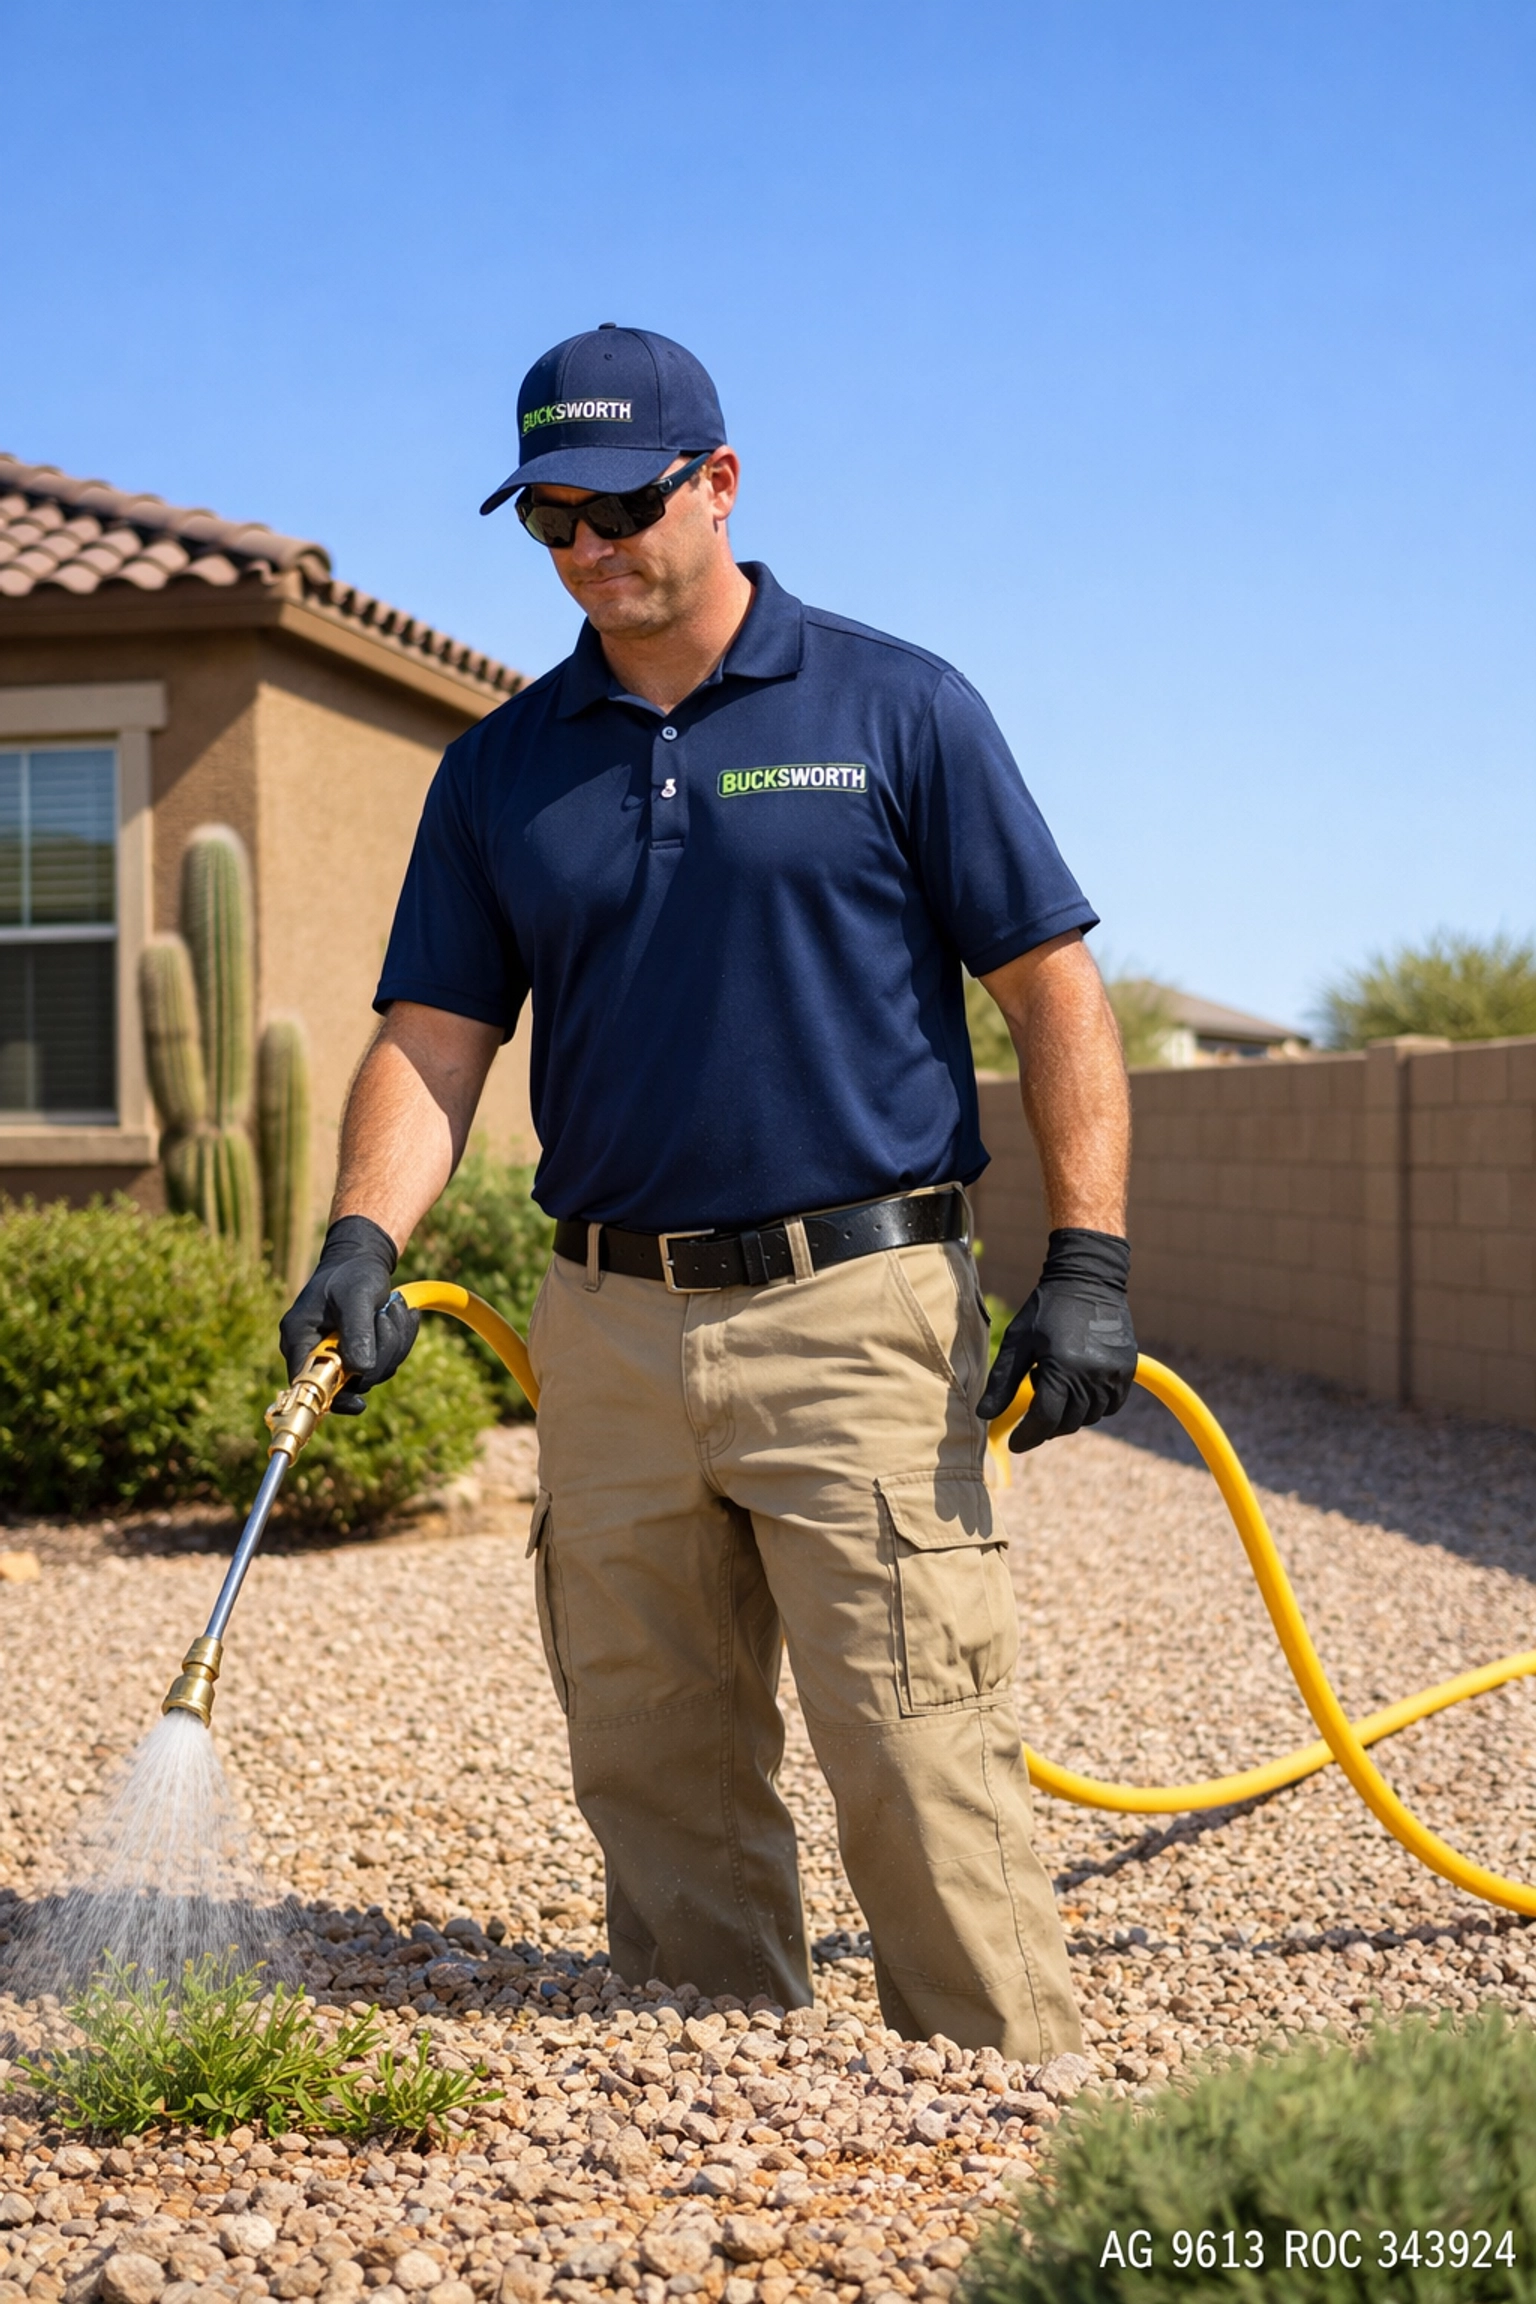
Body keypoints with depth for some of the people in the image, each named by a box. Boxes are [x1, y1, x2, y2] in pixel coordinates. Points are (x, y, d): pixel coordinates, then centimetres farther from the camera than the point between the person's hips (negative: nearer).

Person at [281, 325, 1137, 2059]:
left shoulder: (896, 710, 2)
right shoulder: (502, 770, 12)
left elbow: (1054, 991, 0)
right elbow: (433, 1039, 8)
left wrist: (1088, 1262, -8)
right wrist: (364, 1238, -10)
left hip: (856, 1312, -4)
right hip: (607, 1329, 4)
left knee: (917, 1754, -6)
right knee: (654, 1774, 10)